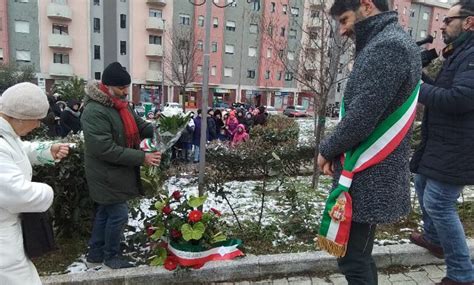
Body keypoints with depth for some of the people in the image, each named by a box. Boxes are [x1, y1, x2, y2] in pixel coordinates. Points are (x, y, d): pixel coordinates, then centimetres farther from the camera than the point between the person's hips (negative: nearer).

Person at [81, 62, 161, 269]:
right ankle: (111, 256, 24)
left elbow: (139, 125, 12)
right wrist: (141, 158, -28)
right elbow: (105, 149, -29)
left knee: (105, 212, 20)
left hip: (117, 173, 9)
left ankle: (95, 253, 37)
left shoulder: (121, 105, 7)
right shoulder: (95, 112, -24)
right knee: (119, 214, 1)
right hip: (108, 176, -9)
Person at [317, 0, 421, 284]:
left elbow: (361, 119, -24)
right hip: (372, 173, 10)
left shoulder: (388, 47, -17)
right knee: (358, 255, 20)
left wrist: (327, 149, -6)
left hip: (368, 177, -10)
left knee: (353, 260, 2)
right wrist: (336, 151, 8)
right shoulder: (390, 43, 15)